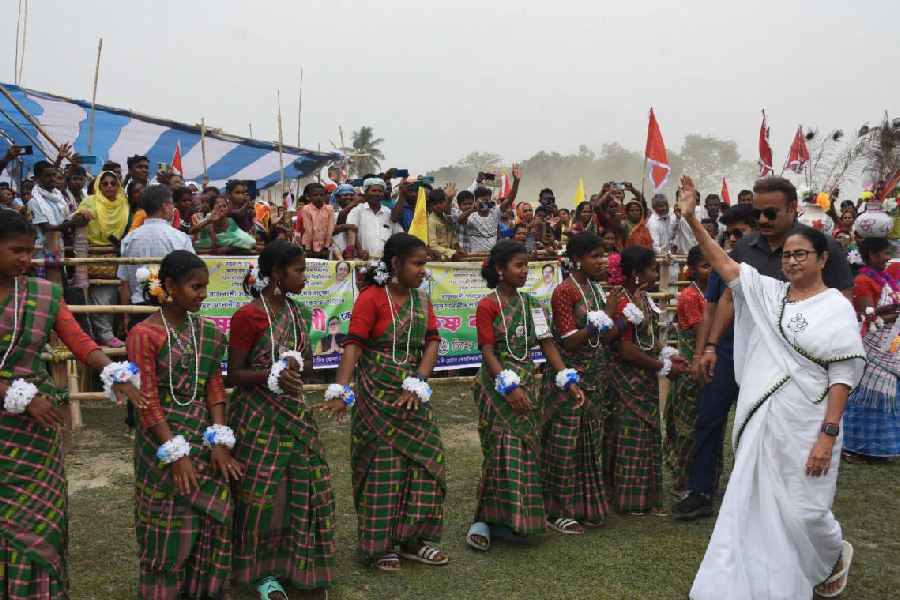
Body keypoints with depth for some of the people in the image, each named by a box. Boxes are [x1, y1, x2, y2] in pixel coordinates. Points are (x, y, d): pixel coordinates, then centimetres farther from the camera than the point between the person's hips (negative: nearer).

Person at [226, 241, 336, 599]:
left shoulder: (296, 312, 5)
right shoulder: (247, 316, -15)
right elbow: (233, 375, -14)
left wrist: (296, 364, -12)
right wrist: (270, 375, -28)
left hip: (295, 413, 7)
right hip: (258, 417, -6)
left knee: (307, 488, 9)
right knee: (261, 494, 1)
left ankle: (301, 565, 24)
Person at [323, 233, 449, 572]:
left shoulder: (421, 299, 7)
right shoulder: (371, 297, -11)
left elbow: (432, 342, 0)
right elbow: (354, 344, -19)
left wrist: (418, 383, -14)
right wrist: (340, 389, -31)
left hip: (413, 394, 6)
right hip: (377, 395, -6)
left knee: (426, 462, 7)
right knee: (381, 468, 1)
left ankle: (413, 539, 22)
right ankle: (381, 546, 16)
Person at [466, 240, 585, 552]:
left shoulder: (530, 304, 9)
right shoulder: (488, 305, -8)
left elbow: (547, 344, 6)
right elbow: (488, 352, -14)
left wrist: (568, 381, -2)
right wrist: (509, 387, -24)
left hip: (528, 383, 6)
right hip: (498, 386, -6)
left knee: (527, 449, 6)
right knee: (503, 450, -8)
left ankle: (514, 518, 17)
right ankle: (486, 520, 3)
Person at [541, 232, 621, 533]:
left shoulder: (596, 288, 10)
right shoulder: (565, 291, -13)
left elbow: (605, 337, 13)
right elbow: (570, 342, -17)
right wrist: (604, 317, -20)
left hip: (596, 377, 8)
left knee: (592, 441, 13)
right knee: (566, 443, -1)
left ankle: (586, 506, 26)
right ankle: (558, 511, 11)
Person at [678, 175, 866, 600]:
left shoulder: (836, 307, -7)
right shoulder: (768, 292, 7)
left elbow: (843, 375, -10)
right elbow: (724, 264, 1)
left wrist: (828, 435, -16)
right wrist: (691, 217, -9)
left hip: (804, 426, -5)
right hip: (760, 420, 5)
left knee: (800, 510, 6)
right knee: (754, 509, 8)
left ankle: (836, 555, 39)